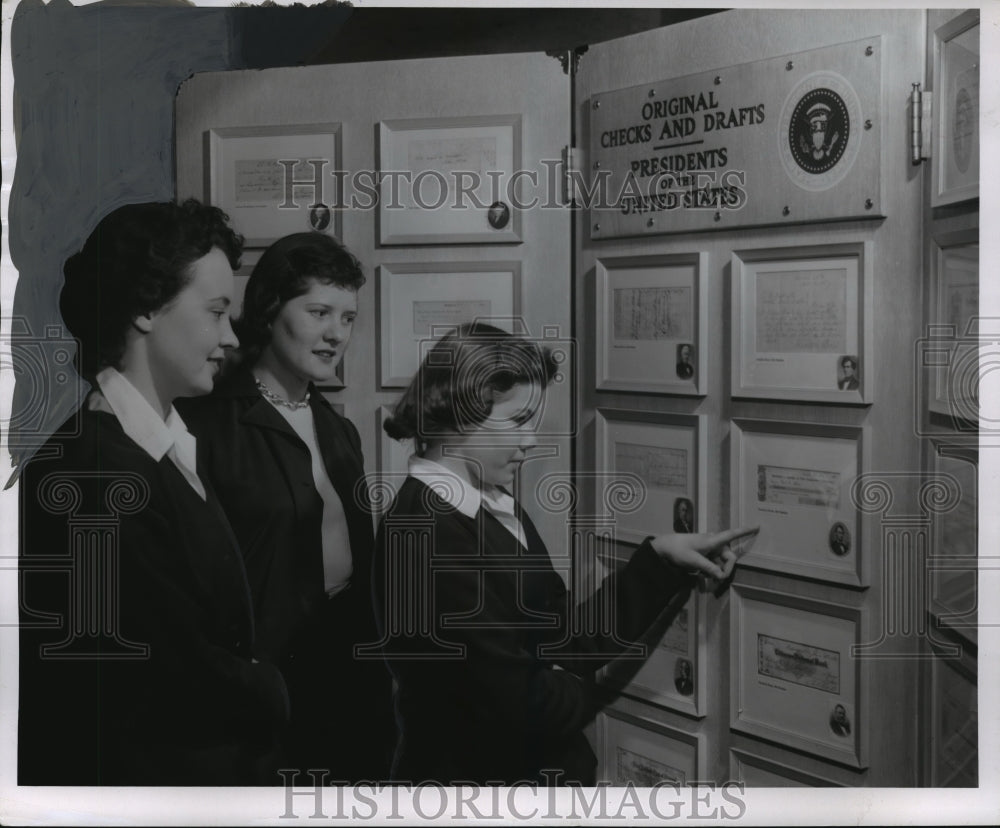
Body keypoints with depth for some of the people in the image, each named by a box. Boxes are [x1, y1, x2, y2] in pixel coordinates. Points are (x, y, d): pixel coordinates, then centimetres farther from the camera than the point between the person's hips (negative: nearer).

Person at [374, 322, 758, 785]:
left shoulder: (496, 511, 4)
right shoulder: (427, 534, -25)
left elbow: (569, 639, 3)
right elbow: (520, 703, -24)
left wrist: (661, 559, -2)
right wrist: (584, 693, -4)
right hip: (471, 776, -8)